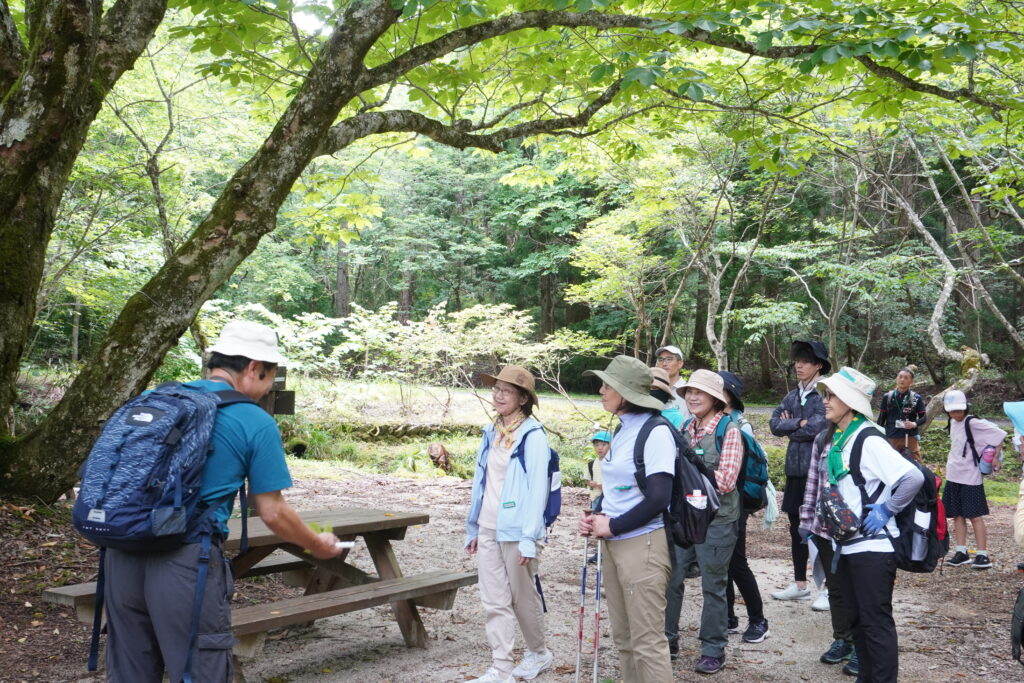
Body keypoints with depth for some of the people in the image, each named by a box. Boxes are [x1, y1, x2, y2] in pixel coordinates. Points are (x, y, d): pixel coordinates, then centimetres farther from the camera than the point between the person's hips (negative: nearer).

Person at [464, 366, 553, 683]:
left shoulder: (533, 436, -10)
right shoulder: (491, 432, 10)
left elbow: (537, 489, -14)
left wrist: (529, 538, -18)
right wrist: (473, 528, 13)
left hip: (516, 531, -6)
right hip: (488, 529, 6)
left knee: (522, 598, 10)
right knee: (494, 602, 5)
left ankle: (539, 653, 31)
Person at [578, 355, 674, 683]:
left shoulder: (655, 432, -13)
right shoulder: (621, 430, 10)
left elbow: (658, 498, -20)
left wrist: (611, 526, -13)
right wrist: (596, 519, 2)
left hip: (643, 543, -8)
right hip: (613, 544, 8)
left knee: (646, 640, -2)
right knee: (623, 638, 14)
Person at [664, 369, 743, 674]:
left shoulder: (729, 431, -11)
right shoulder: (685, 428, 6)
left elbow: (725, 481, -17)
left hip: (715, 520, -5)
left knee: (713, 586, 7)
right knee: (670, 578, 12)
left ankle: (714, 650, 22)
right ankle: (668, 637, 30)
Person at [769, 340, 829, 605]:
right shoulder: (793, 396, 12)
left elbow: (819, 426, -20)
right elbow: (775, 424, 3)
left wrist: (791, 427, -5)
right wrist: (801, 424, -11)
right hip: (796, 469, 7)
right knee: (797, 527, 14)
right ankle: (800, 584, 26)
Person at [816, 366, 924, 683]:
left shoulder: (869, 441, -17)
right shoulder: (833, 439, 10)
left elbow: (913, 477, -27)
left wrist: (886, 510, -18)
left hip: (872, 545, -9)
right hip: (846, 543, 9)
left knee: (876, 621, -1)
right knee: (856, 617, 16)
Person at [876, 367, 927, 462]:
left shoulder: (916, 398, -1)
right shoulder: (887, 396, 2)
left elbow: (923, 417, 4)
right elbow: (881, 418, 8)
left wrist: (915, 424, -17)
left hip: (910, 437, -1)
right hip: (891, 438, 1)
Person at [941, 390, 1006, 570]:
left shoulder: (973, 423, -14)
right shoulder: (952, 423, 9)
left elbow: (1000, 434, -14)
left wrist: (994, 458, -12)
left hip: (970, 476, -7)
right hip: (953, 476, 7)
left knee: (975, 516, -4)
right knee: (958, 515, 9)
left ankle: (982, 555, 1)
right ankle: (961, 552, 15)